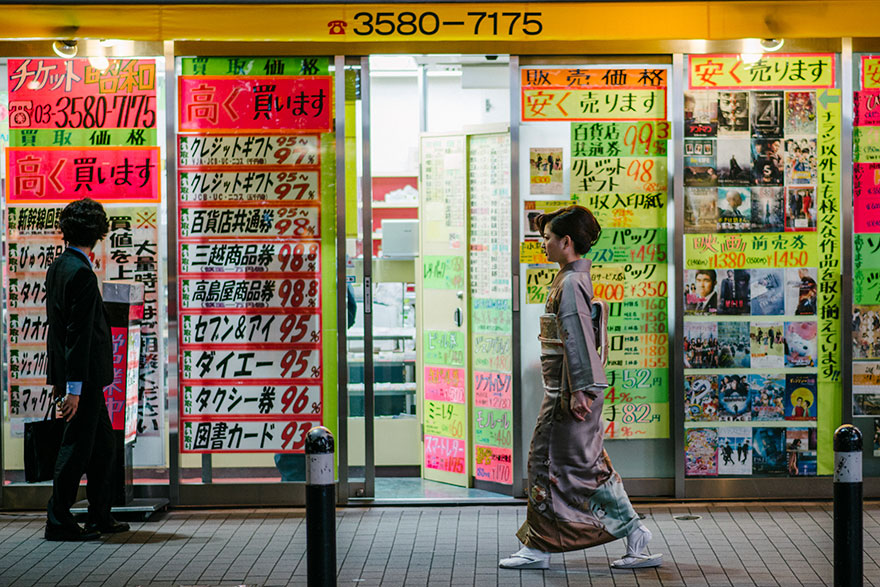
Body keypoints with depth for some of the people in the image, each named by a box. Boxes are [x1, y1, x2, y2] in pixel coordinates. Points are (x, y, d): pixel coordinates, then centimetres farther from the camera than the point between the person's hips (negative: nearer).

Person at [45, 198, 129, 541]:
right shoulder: (81, 272, -18)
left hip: (87, 377, 10)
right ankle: (58, 522, 4)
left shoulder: (57, 267, 12)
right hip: (83, 377, -10)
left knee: (103, 448, 15)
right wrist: (73, 387, -21)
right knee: (77, 448, -2)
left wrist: (57, 377, 19)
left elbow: (57, 326, 16)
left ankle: (100, 518, 22)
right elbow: (78, 334, -21)